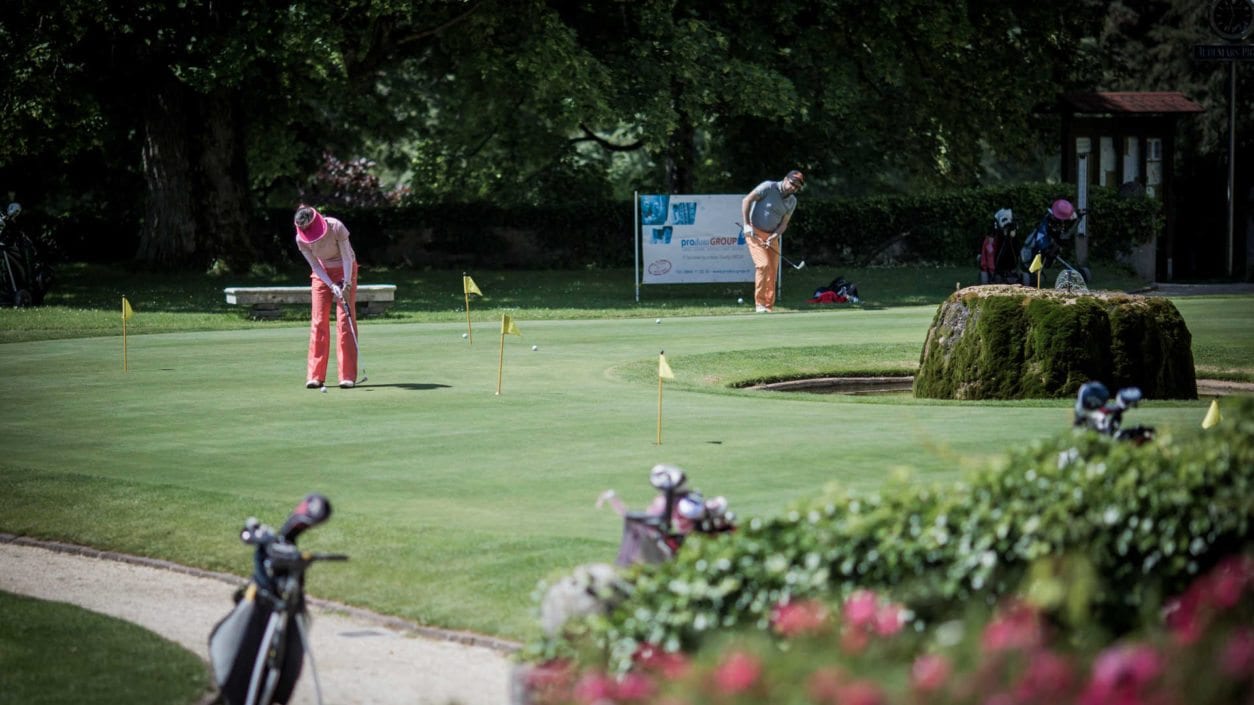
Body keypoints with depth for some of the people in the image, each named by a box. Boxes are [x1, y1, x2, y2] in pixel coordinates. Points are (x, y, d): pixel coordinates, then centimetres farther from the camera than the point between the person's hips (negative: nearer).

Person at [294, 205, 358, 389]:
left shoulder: (336, 228, -28)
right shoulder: (301, 239, -19)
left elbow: (347, 257, -20)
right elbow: (315, 266, -12)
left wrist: (346, 284, -24)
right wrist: (332, 286, -21)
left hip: (344, 270, -2)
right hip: (322, 274, 2)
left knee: (344, 319, -9)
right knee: (318, 320, -5)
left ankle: (347, 375, -9)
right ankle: (315, 376, -3)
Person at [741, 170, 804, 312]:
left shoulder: (792, 201, 6)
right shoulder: (768, 187, -12)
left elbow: (784, 224, 4)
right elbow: (746, 201, -12)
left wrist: (773, 237, -15)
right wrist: (747, 225, -18)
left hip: (772, 235, 6)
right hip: (755, 233, -6)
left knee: (773, 270, 2)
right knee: (763, 264, -19)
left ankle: (769, 306, 11)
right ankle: (759, 304, -15)